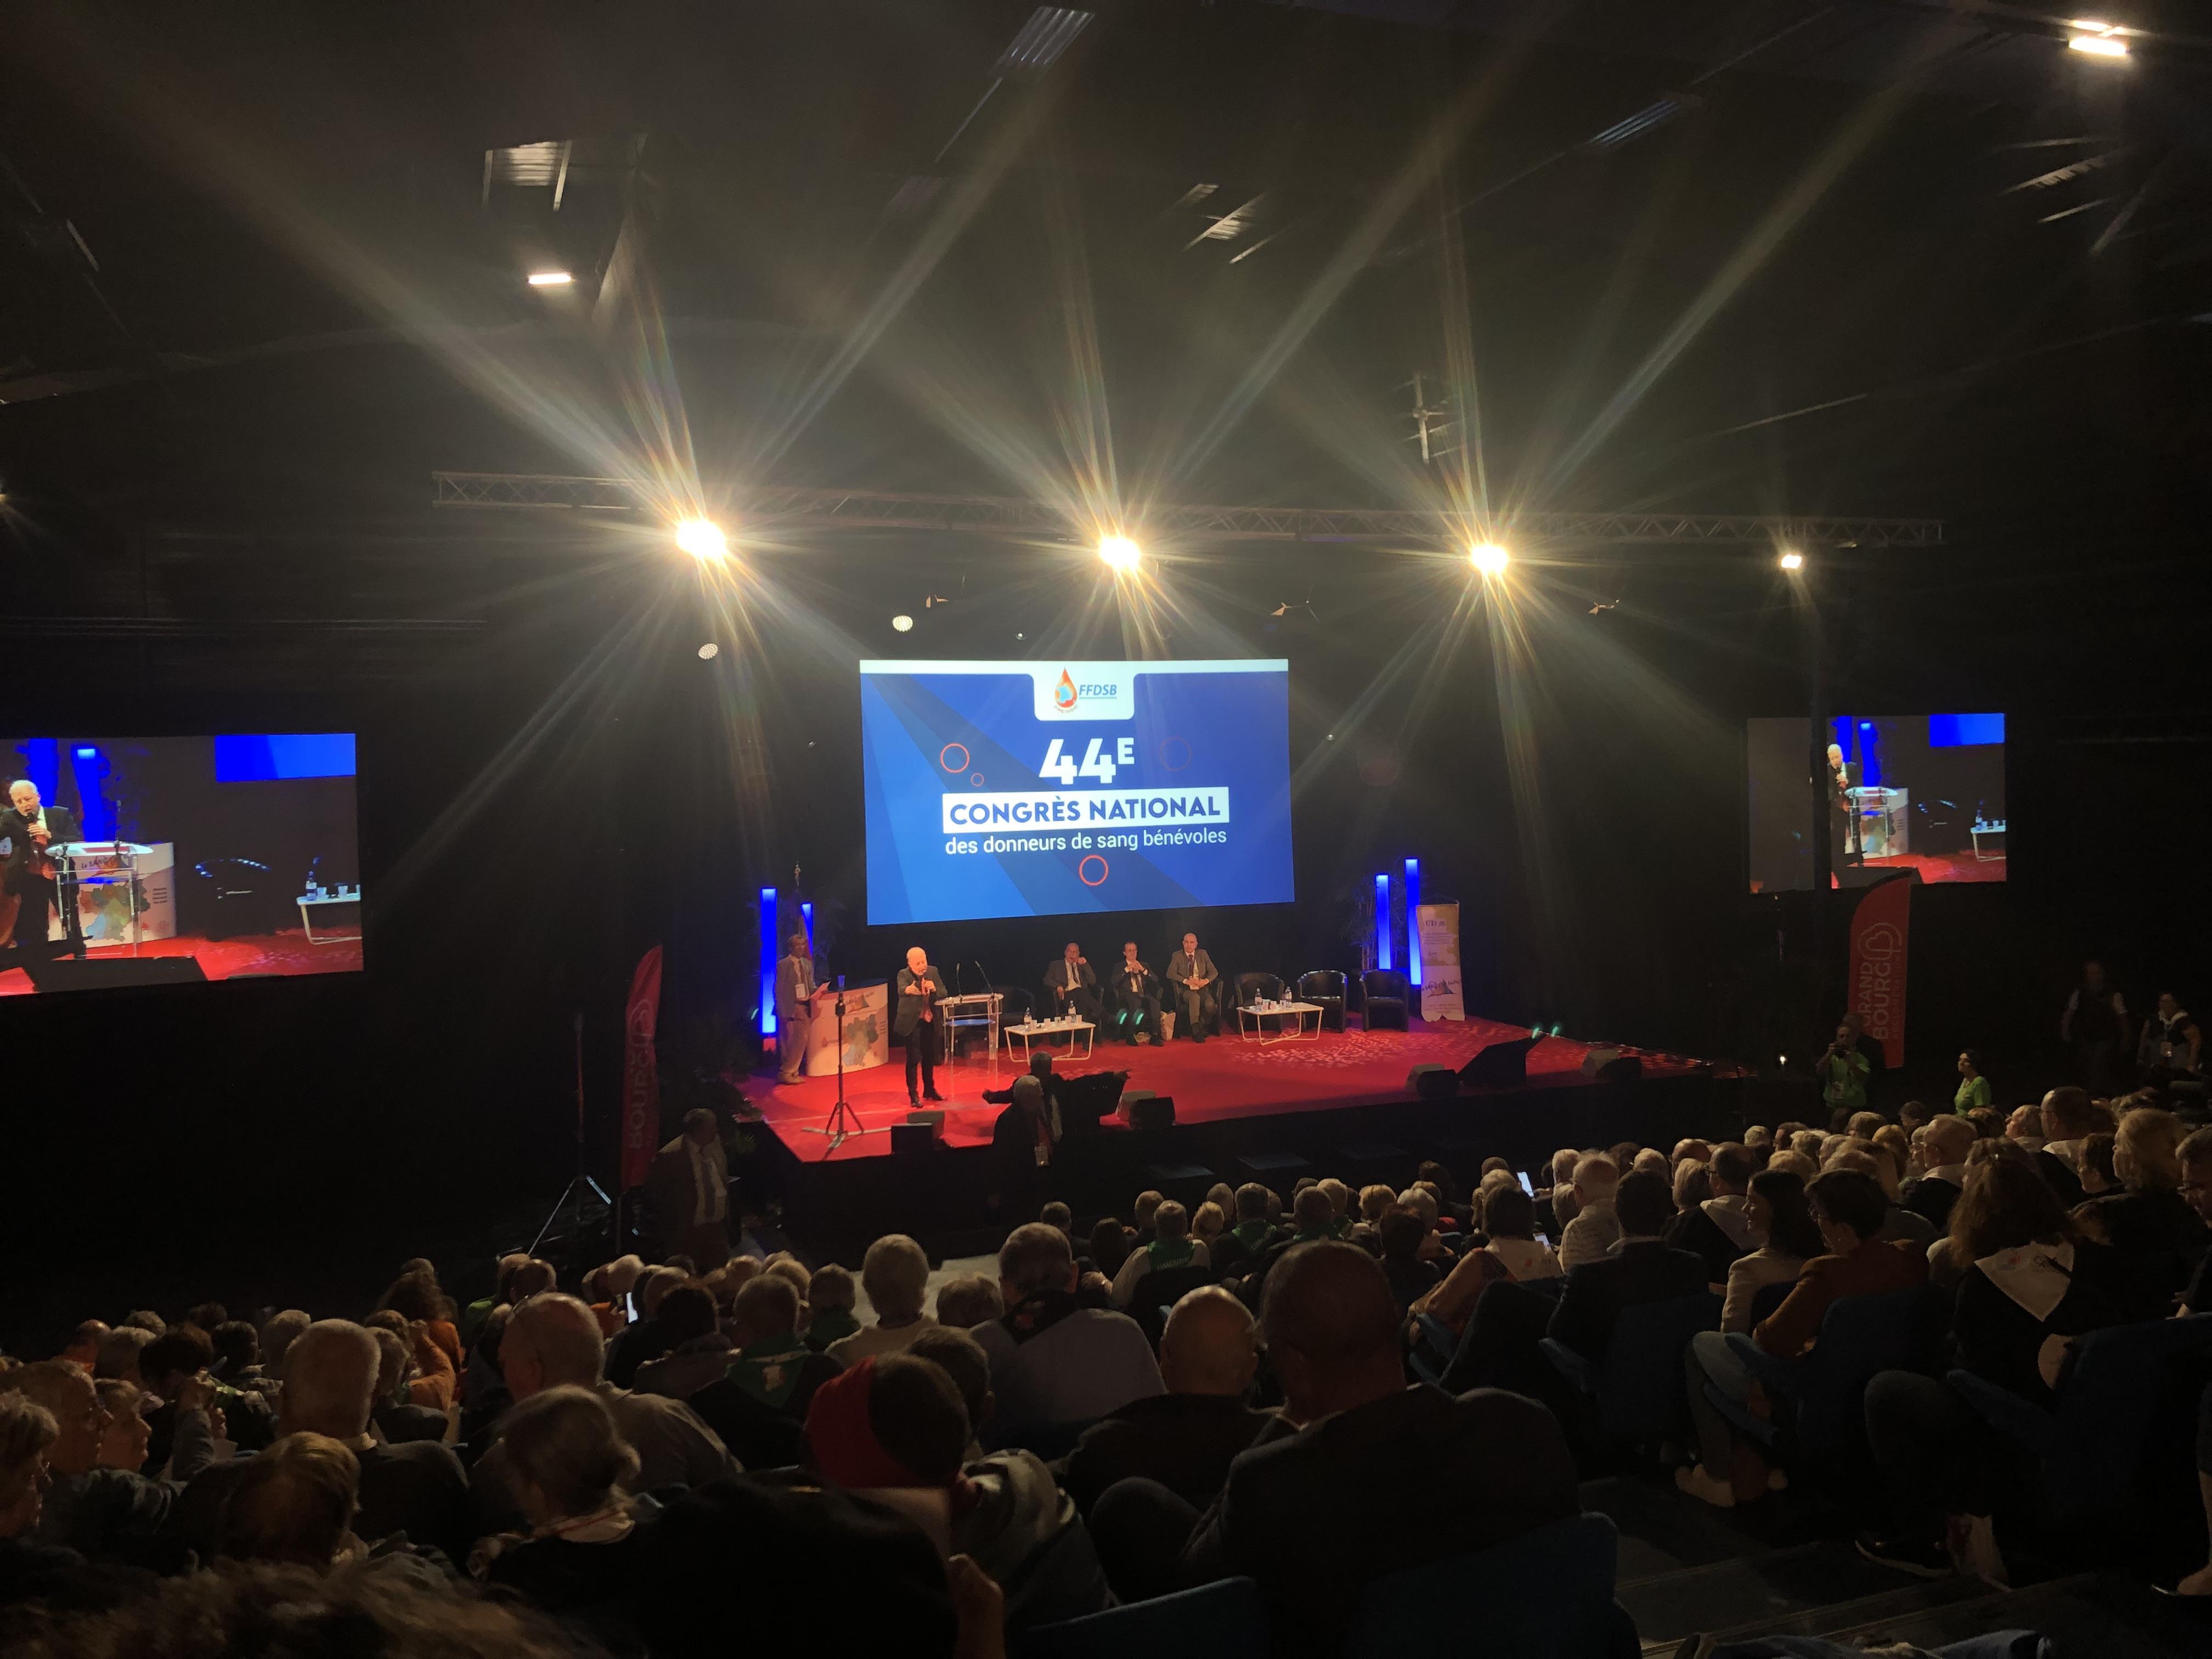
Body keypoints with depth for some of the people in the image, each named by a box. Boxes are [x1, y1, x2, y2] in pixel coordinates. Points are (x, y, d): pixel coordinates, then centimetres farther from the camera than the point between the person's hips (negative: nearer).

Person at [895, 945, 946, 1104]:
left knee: (929, 1058, 15)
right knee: (914, 1059, -6)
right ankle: (913, 1095, 0)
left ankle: (929, 1090, 29)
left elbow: (944, 993, -2)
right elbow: (901, 989, -34)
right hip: (912, 1023, -5)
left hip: (930, 1022, 5)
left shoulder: (933, 972, 1)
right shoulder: (904, 974, -14)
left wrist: (934, 989, -25)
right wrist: (909, 990, -58)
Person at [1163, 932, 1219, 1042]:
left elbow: (1214, 972, 8)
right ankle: (1195, 1032, -34)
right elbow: (1170, 973, -8)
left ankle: (1202, 1028, -2)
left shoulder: (1203, 954, 11)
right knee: (1195, 998, -38)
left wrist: (1206, 980, -14)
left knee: (1210, 1004, -29)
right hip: (1185, 989, -2)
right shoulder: (1177, 956, 4)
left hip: (1202, 988, 3)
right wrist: (1186, 981, -21)